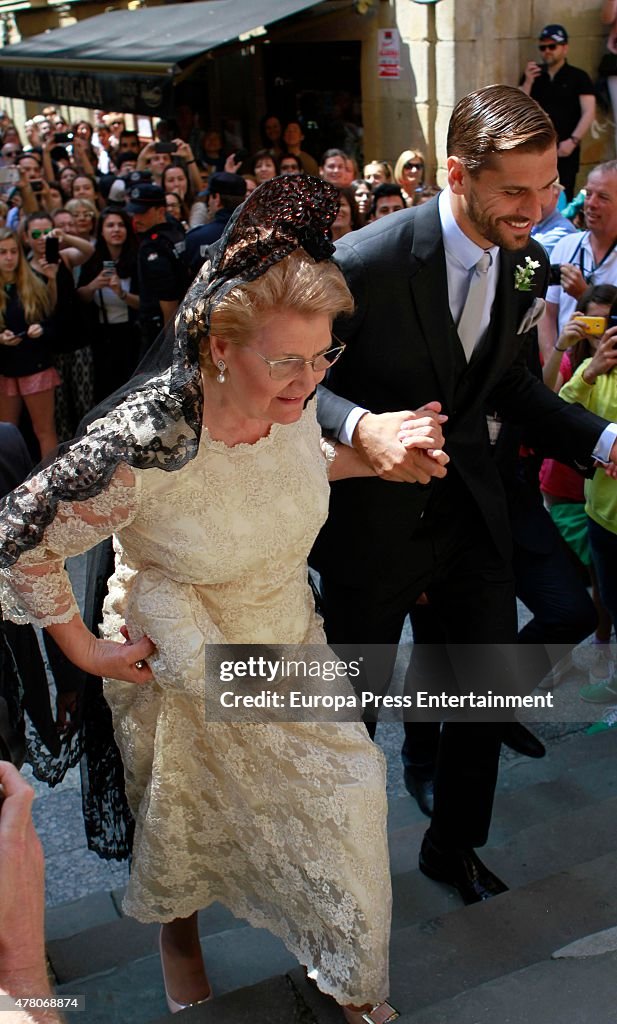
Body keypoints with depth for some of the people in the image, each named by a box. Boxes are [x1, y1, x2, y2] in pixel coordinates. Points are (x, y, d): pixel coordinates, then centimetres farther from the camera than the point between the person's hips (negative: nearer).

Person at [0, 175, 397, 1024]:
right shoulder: (146, 444, -36)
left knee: (341, 799, 14)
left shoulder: (289, 401, -16)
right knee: (188, 823, 21)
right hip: (187, 677, -5)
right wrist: (90, 654, -16)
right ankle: (179, 932, 58)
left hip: (290, 640, 5)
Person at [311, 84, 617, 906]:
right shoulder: (367, 260, -23)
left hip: (470, 502, 6)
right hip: (376, 512, -5)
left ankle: (453, 847, 43)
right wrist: (360, 427, -36)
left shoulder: (527, 264, -3)